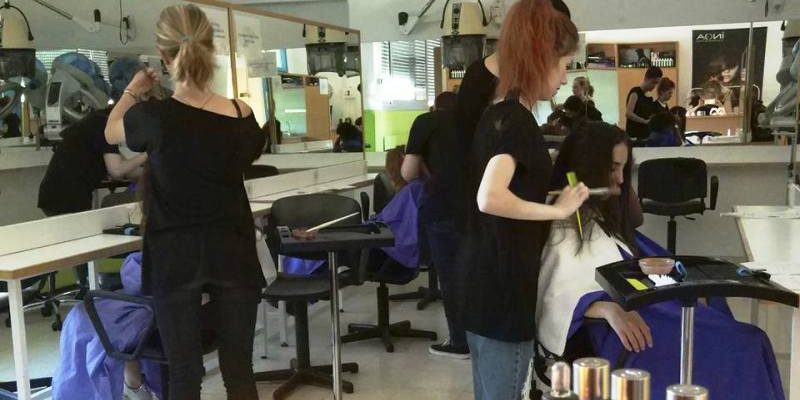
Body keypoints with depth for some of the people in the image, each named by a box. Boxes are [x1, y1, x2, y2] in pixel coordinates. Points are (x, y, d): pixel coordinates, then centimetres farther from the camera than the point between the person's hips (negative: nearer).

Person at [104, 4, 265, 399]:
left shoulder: (154, 116, -12)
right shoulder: (242, 115, -6)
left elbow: (111, 131, 11)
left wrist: (133, 91, 26)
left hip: (175, 258, -2)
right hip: (233, 253, 2)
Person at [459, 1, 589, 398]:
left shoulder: (497, 113, 11)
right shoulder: (517, 119, -18)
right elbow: (491, 198, -33)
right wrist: (558, 210, -22)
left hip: (486, 282, 9)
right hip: (503, 287, -9)